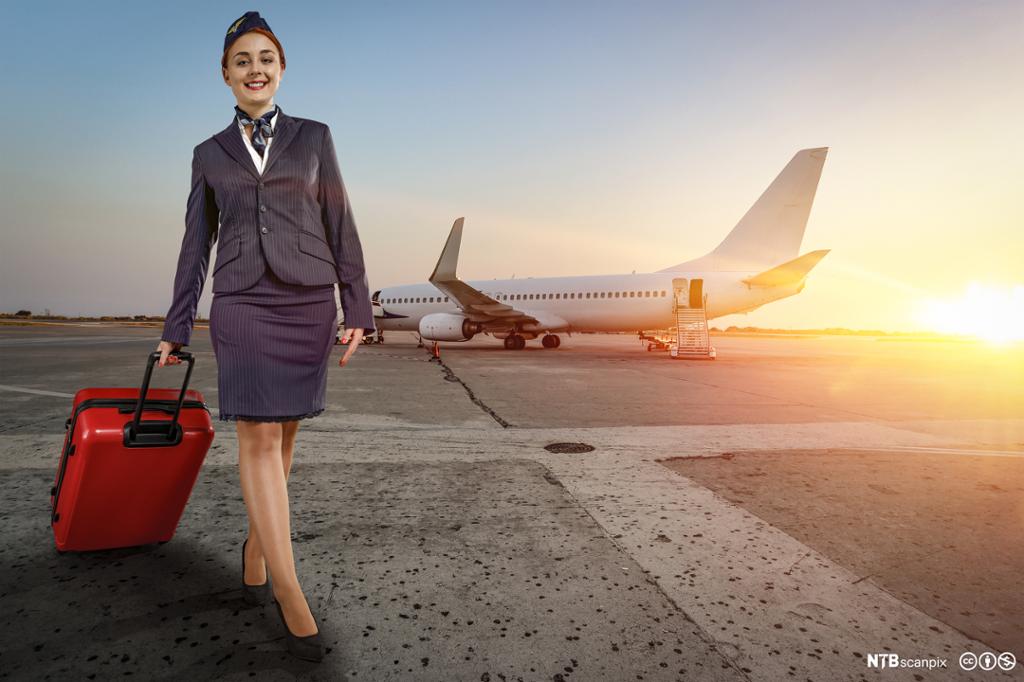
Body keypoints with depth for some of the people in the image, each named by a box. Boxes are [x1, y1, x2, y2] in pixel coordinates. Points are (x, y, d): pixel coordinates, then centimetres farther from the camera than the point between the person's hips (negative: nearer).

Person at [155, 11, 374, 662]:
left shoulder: (314, 137, 10)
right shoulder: (210, 154, 12)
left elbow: (341, 228, 5)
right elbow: (196, 246, 13)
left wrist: (358, 309, -2)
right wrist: (176, 328, 11)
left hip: (308, 303, 0)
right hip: (242, 306, 0)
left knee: (281, 434, 7)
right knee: (259, 437, -11)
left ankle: (257, 542, 32)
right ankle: (292, 596, -6)